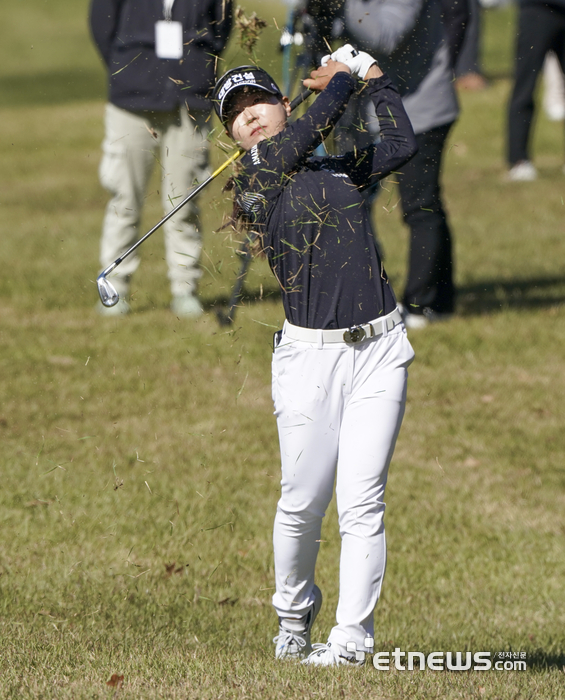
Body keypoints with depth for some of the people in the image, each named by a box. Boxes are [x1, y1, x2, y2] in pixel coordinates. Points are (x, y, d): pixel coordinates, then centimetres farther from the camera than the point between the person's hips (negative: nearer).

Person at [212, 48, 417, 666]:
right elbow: (322, 117, -11)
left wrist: (376, 78, 27)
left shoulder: (337, 168, 17)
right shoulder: (253, 179, -3)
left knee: (361, 503, -5)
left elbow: (401, 143, 24)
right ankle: (293, 621, 24)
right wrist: (344, 77, 6)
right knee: (302, 504, 1)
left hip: (380, 349, 3)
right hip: (311, 354, -3)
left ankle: (350, 639, -3)